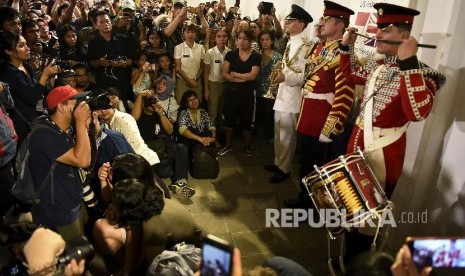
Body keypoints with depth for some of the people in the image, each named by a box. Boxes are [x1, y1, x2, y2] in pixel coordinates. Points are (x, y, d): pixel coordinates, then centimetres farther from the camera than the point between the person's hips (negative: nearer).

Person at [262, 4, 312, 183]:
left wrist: (285, 77, -29)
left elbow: (305, 75, -21)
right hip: (282, 95, 10)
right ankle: (278, 163, 34)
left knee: (286, 135, 2)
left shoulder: (303, 46, -16)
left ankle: (284, 169, 16)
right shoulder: (290, 44, 14)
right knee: (279, 133, 19)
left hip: (292, 97, -10)